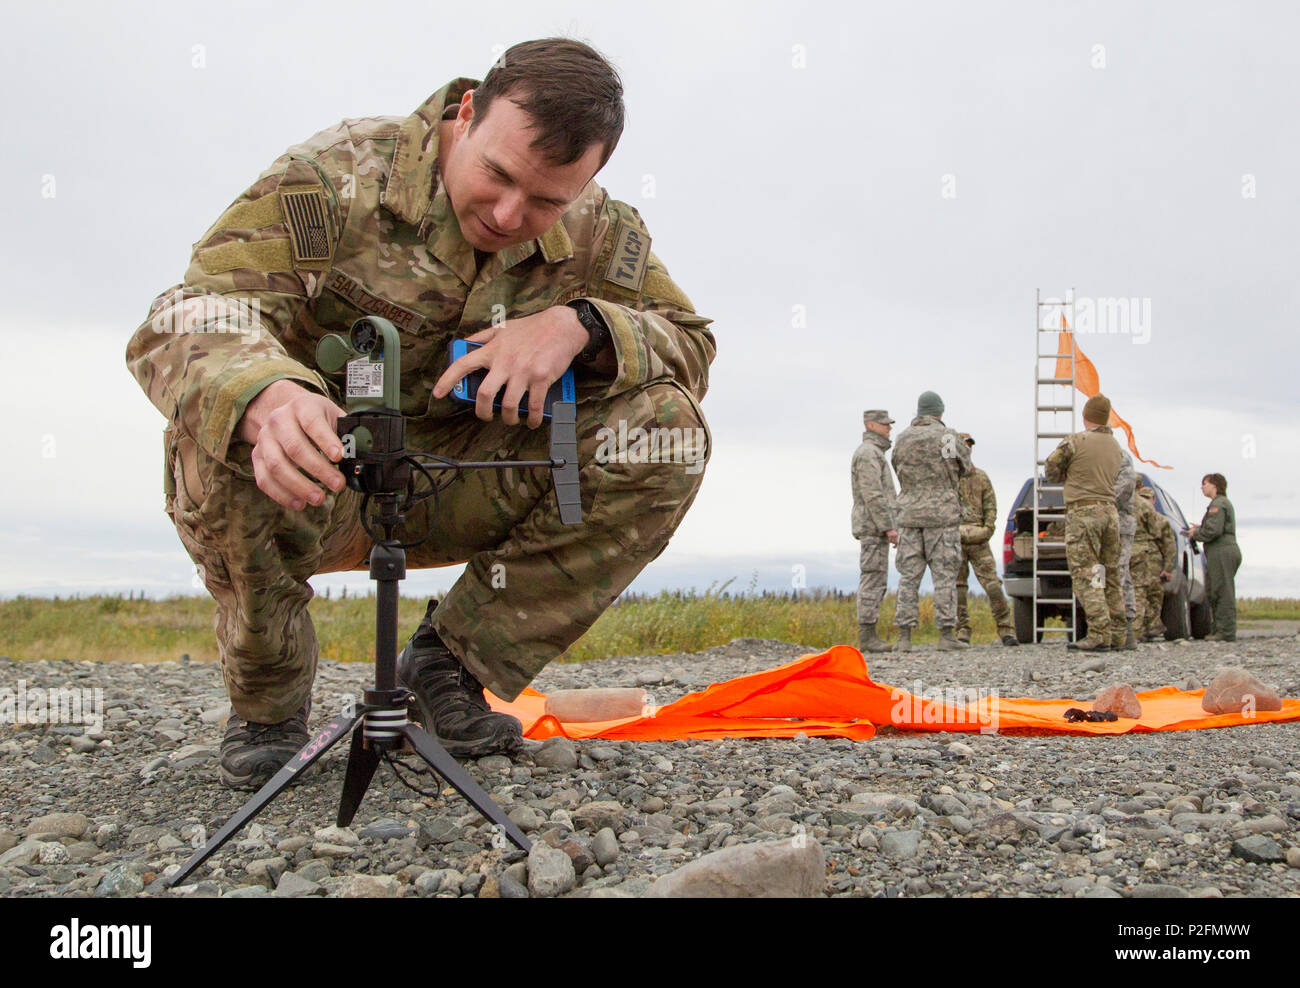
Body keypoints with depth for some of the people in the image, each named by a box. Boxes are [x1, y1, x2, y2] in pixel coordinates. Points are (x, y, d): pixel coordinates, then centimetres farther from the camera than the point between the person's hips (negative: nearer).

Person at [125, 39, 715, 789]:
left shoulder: (598, 234, -5)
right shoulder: (338, 177, -20)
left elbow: (692, 347, -4)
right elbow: (186, 318, -29)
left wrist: (581, 326, -26)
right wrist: (267, 400, -54)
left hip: (456, 493, 4)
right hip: (312, 482, -3)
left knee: (667, 428, -17)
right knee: (220, 433, -39)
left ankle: (451, 662, -6)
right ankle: (268, 699, -8)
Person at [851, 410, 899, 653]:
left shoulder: (873, 453, 23)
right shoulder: (868, 452, -11)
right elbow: (872, 494, -20)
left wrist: (887, 526, 23)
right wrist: (889, 527, -22)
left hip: (875, 529, 10)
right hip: (874, 526, -10)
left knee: (874, 581, 8)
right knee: (873, 579, -11)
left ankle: (868, 636, 8)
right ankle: (867, 636, -11)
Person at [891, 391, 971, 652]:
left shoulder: (903, 439, 6)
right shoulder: (947, 437, -4)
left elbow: (899, 469, 11)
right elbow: (964, 468, 8)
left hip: (909, 515, 3)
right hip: (942, 514, -3)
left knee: (909, 576, 4)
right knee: (944, 575, 0)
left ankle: (904, 637, 0)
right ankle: (946, 634, -2)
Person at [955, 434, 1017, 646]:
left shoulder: (981, 477, 15)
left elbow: (990, 505, 11)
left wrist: (988, 527, -4)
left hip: (978, 540, 1)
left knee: (992, 584, -6)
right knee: (957, 586, 1)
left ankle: (1005, 629, -4)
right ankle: (962, 630, 7)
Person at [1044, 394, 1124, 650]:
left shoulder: (1075, 442, -6)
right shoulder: (1116, 447, 16)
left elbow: (1050, 472, 1)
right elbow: (1113, 479, 16)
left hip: (1083, 512, -7)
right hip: (1109, 511, 7)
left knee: (1086, 574, -8)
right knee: (1110, 575, 11)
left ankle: (1099, 633, -15)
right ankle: (1117, 634, 12)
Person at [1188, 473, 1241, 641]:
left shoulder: (1218, 504, -9)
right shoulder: (1225, 503, 23)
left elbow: (1213, 531, -20)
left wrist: (1196, 533, -4)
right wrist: (1199, 529, 14)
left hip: (1222, 552, -11)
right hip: (1227, 550, 11)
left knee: (1223, 592, -10)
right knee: (1212, 592, 12)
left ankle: (1227, 632, -11)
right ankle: (1219, 628, 14)